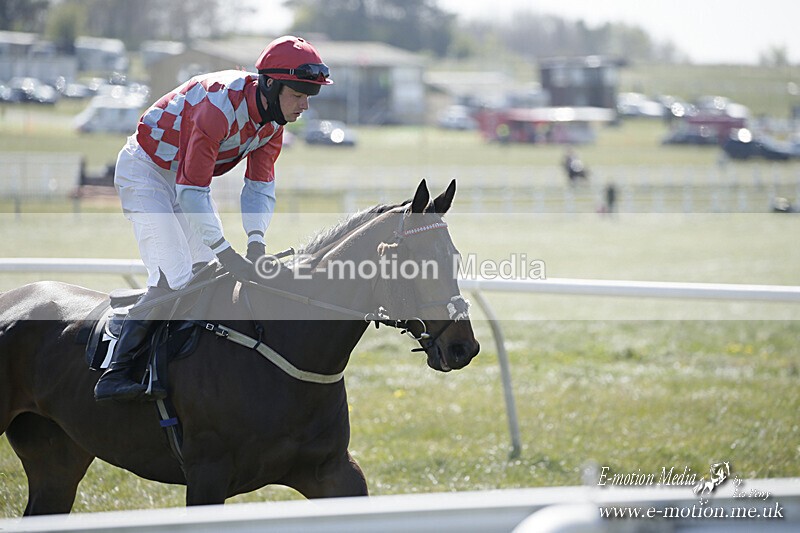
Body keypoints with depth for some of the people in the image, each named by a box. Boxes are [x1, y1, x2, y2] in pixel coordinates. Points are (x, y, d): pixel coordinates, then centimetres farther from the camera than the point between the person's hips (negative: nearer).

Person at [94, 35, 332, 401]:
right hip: (145, 170, -9)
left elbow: (260, 185, -5)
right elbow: (192, 192, -34)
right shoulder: (221, 106, -34)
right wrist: (228, 255, -35)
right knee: (174, 278, -18)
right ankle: (115, 374, -18)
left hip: (187, 176, 9)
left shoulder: (273, 120, -8)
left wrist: (256, 240, -22)